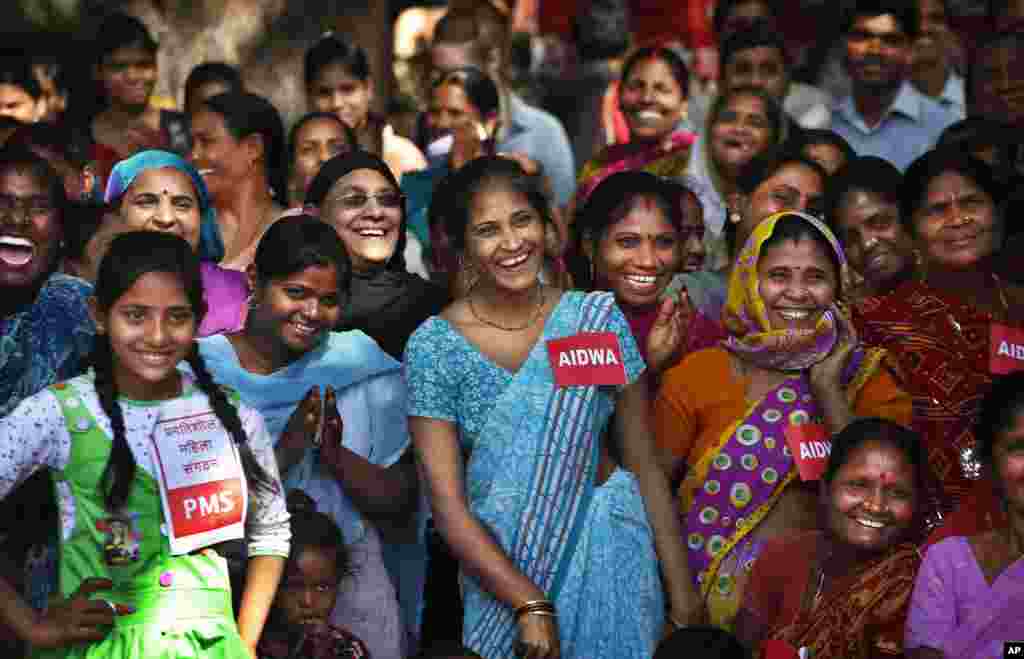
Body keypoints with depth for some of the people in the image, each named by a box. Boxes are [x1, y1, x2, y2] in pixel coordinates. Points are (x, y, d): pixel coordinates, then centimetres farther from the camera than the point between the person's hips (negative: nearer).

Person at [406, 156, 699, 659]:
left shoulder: (597, 320, -4)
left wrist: (680, 589, -7)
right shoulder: (434, 347, -9)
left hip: (609, 557, 1)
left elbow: (644, 463, -2)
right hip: (499, 567, -1)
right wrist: (530, 604, -20)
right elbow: (448, 503, -12)